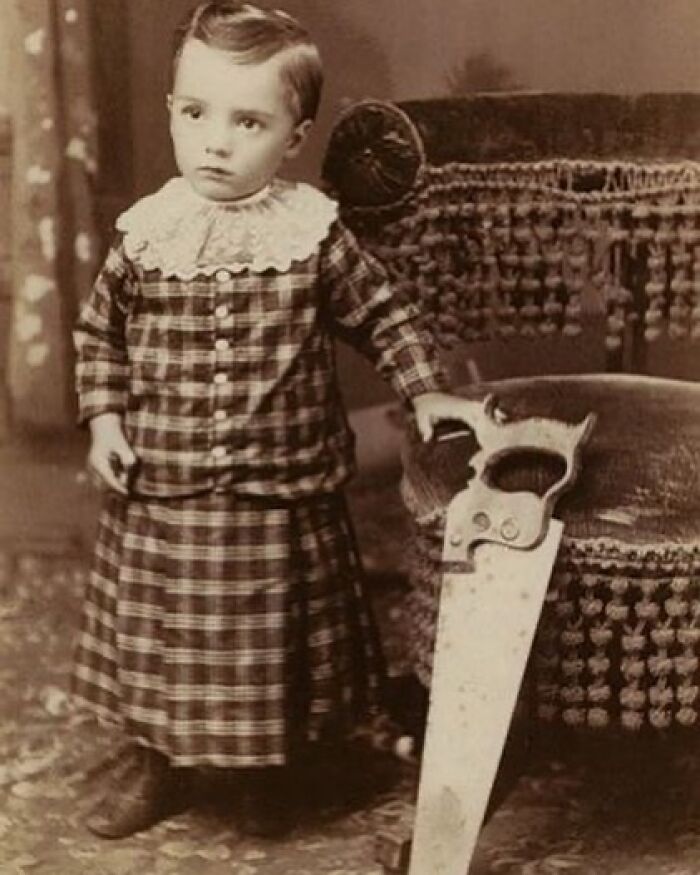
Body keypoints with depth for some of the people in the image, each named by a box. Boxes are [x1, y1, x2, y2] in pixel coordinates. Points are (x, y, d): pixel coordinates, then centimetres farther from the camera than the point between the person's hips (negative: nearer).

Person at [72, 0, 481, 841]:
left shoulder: (315, 236, -9)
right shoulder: (144, 235, -5)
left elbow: (382, 316, 4)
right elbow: (98, 332, 8)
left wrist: (427, 393, 0)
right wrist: (104, 417, -2)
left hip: (283, 500, -1)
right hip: (160, 500, 1)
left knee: (272, 641, 15)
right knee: (155, 640, 15)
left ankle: (263, 769, 39)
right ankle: (152, 760, 39)